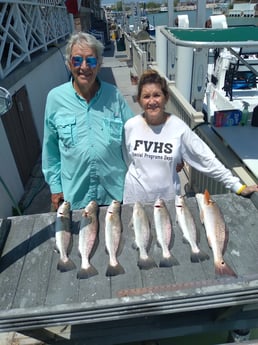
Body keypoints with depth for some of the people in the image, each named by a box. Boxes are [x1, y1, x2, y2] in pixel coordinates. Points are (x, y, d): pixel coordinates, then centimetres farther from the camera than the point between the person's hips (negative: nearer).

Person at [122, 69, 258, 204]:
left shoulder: (178, 127, -15)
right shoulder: (131, 126, -10)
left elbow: (206, 159, -14)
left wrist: (238, 187, -15)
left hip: (167, 196, -1)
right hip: (136, 197, 2)